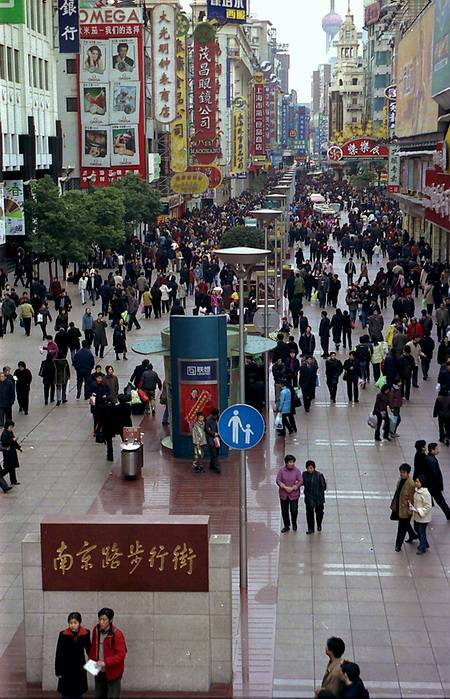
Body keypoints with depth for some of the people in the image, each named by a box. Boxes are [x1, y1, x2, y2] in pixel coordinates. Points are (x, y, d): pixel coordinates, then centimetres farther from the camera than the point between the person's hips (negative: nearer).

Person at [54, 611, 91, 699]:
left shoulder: (85, 633, -9)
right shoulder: (63, 634, -14)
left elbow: (88, 649, 5)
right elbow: (58, 653, -7)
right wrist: (58, 671, -5)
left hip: (79, 669, 2)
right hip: (66, 669, -2)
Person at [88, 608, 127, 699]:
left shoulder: (117, 634, -19)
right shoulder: (96, 630, -2)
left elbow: (121, 655, -21)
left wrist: (105, 662, -28)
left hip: (113, 672, -6)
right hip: (99, 671, 6)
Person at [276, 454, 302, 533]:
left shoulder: (296, 470, -6)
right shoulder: (281, 470, -4)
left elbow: (300, 481, -6)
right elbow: (278, 480, -4)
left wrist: (292, 488, -13)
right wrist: (285, 487, -15)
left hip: (294, 494, -1)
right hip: (283, 494, 1)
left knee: (294, 510, -4)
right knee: (284, 511, 7)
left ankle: (294, 523, 23)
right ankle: (286, 526, 22)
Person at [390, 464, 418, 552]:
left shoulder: (411, 484, -26)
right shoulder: (400, 480, -1)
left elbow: (411, 499, -20)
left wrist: (410, 511, -16)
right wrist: (393, 504, 17)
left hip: (405, 509, -8)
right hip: (398, 507, 8)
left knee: (402, 528, 6)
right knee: (406, 524, 27)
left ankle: (398, 545, 19)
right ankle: (413, 535, 50)